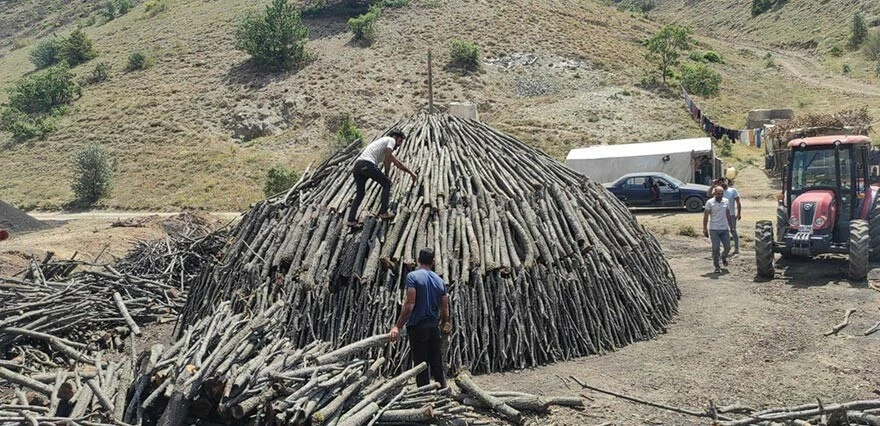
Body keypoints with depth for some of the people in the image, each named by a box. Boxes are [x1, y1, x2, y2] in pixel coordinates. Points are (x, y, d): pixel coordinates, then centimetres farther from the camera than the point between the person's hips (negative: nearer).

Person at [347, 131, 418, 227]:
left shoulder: (383, 142, 39)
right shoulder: (391, 140, 11)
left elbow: (397, 163, 41)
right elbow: (387, 159, -4)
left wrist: (411, 173, 41)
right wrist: (386, 175, 6)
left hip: (357, 165, 9)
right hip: (368, 164, -9)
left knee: (360, 194, 16)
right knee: (386, 184, 10)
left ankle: (351, 220, 6)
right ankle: (383, 212, 10)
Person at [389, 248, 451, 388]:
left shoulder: (413, 276, -7)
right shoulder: (440, 280, 9)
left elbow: (409, 304, -15)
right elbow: (445, 307, 10)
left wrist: (397, 326, -13)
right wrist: (445, 324, 26)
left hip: (418, 326, -5)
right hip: (434, 327, 5)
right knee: (437, 364, 12)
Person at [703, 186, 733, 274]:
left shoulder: (726, 201, 6)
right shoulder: (710, 202, -7)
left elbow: (728, 214, 15)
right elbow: (706, 216, -4)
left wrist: (731, 226, 15)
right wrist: (705, 229, -8)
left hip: (725, 228, 4)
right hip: (714, 229, -4)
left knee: (727, 247, 5)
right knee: (716, 248, -5)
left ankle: (723, 257, 38)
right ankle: (717, 267, 5)